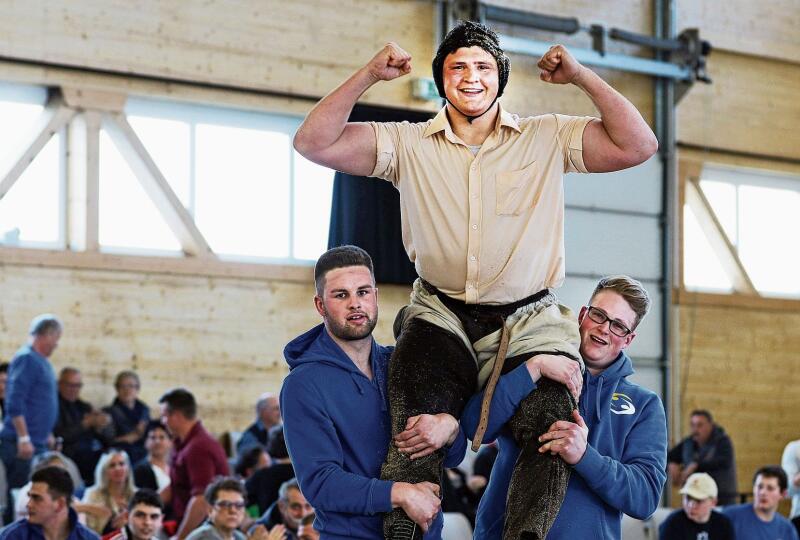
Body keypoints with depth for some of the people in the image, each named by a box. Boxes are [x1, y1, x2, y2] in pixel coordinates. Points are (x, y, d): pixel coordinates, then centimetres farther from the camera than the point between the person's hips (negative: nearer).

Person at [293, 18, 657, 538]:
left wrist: (583, 76, -8)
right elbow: (314, 144, -1)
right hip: (441, 315, 0)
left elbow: (637, 145, -3)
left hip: (527, 323, 0)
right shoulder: (409, 144, 8)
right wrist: (369, 75, -9)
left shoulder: (547, 138, 7)